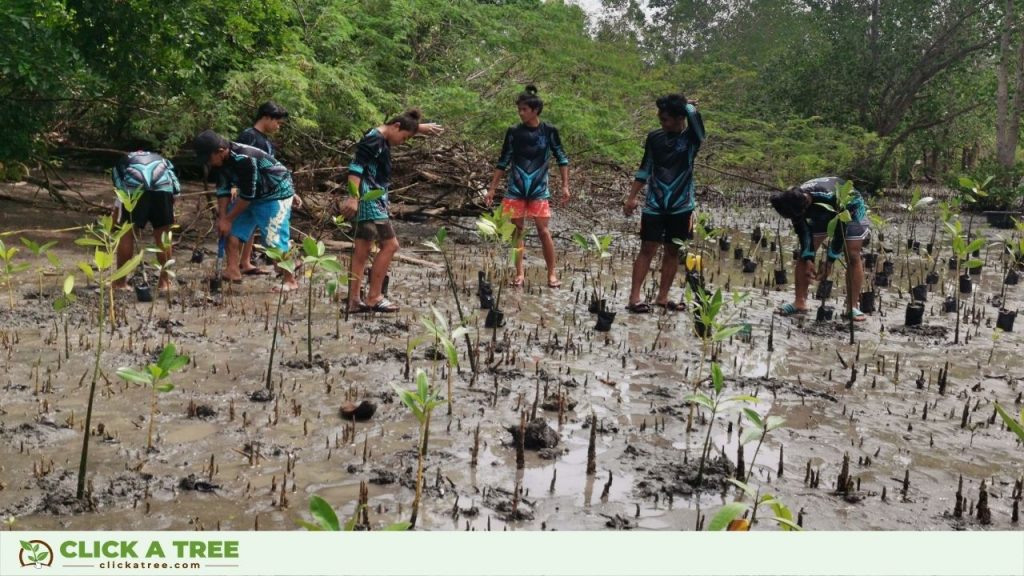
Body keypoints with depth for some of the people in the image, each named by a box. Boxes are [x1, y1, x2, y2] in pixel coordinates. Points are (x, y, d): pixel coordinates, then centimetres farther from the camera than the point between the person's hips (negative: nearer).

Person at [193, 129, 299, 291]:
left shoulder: (244, 160, -34)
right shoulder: (223, 159, -7)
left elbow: (247, 195, -28)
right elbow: (223, 189, 0)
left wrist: (227, 219, -19)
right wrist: (222, 217, -8)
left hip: (276, 194, -9)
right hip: (252, 195, 9)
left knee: (275, 240, -13)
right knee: (233, 230, 2)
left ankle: (290, 281, -2)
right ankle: (233, 271, 7)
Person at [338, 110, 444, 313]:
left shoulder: (382, 139, 15)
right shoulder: (374, 140, -14)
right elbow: (356, 167, -25)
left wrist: (421, 127, 47)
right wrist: (353, 197, -32)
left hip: (373, 202, 10)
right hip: (369, 200, -10)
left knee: (362, 251, 9)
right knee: (390, 245, -6)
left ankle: (354, 300, 11)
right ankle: (374, 298, -2)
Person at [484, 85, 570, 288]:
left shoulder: (549, 131, -3)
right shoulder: (514, 132, 1)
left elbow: (562, 158, 4)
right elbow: (503, 162, 7)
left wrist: (565, 186, -1)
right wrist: (492, 188, 5)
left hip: (539, 190, -2)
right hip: (516, 189, 2)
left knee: (544, 231, -5)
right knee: (517, 230, 4)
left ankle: (552, 274, 4)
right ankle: (519, 273, 11)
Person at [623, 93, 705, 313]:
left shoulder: (692, 138, -6)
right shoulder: (654, 138, 3)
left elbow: (694, 115, -28)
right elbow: (645, 169, 10)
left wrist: (687, 104, -6)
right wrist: (632, 197, 7)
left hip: (681, 207, -1)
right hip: (654, 205, 1)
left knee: (672, 251, 6)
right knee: (647, 249, -3)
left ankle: (662, 297, 13)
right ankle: (634, 297, -4)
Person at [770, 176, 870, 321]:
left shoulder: (830, 197, -44)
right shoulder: (795, 203, -27)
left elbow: (840, 231, -34)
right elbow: (803, 232, -15)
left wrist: (829, 261, -29)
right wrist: (808, 259, -21)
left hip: (850, 208, -5)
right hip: (822, 212, 5)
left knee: (852, 256, -17)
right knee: (804, 254, -5)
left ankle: (852, 307, -15)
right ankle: (800, 303, -1)